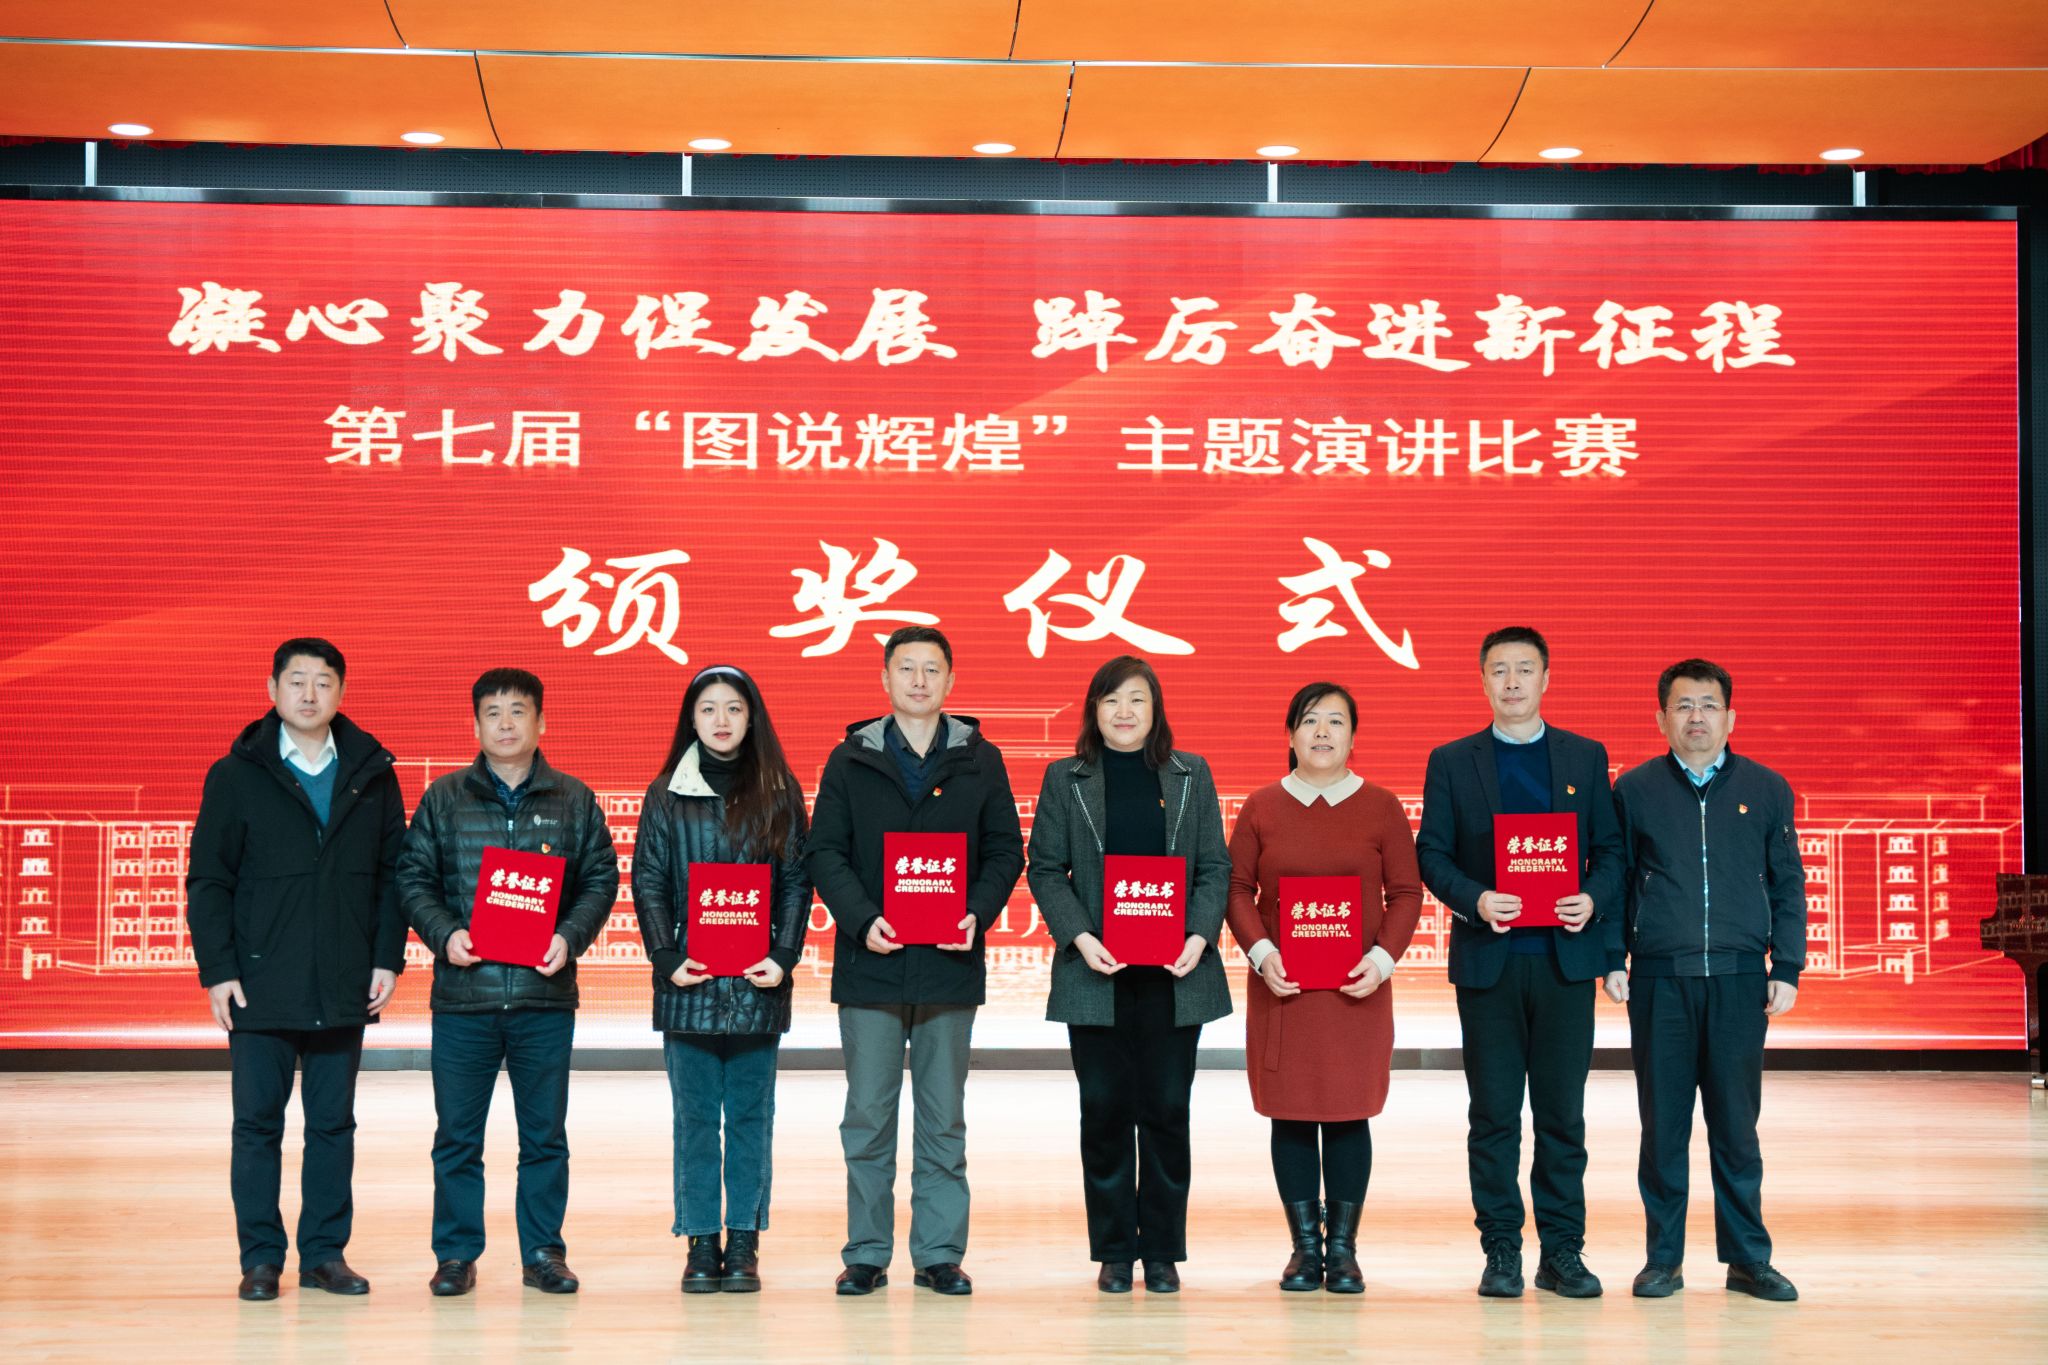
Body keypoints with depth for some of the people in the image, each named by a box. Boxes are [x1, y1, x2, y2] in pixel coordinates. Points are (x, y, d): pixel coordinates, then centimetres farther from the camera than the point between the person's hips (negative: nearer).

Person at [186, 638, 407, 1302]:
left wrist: (388, 958, 0)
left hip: (344, 989, 2)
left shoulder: (372, 773, 6)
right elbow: (208, 881, 0)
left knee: (333, 1123, 8)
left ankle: (325, 1252, 17)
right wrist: (217, 969, -7)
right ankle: (261, 1258, 12)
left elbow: (393, 873, 8)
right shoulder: (236, 776, 1)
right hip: (260, 986, -2)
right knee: (257, 1122, 4)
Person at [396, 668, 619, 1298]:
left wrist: (569, 938, -10)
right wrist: (443, 933, -10)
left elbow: (601, 879, 6)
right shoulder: (444, 797, 6)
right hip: (463, 993, 0)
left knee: (545, 1134, 6)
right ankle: (456, 1254, 15)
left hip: (545, 992, 0)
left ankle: (542, 1251, 17)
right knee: (457, 1135, 4)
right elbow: (413, 876, 6)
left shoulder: (573, 799, 7)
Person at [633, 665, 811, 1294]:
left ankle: (744, 1243, 10)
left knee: (751, 1116, 4)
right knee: (695, 1118, 3)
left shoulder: (778, 793, 6)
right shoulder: (667, 794, 6)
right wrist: (666, 956, -8)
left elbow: (797, 881, 4)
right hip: (690, 982, 0)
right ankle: (702, 1242, 9)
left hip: (757, 983, 0)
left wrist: (784, 956, -7)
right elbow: (647, 881, 4)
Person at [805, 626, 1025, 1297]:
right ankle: (866, 1254, 12)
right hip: (870, 964, 0)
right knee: (868, 1116, 4)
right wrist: (862, 919, -12)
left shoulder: (980, 760, 9)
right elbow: (824, 851, 3)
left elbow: (1006, 850, 8)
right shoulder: (851, 760, 7)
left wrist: (977, 913, -10)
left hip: (950, 964, 1)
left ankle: (940, 1253, 13)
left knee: (944, 1119, 6)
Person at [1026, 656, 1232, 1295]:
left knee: (1167, 1109, 3)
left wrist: (1200, 936, -8)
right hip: (1096, 972, -1)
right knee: (1105, 1109, 2)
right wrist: (1079, 938, -11)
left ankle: (1163, 1250, 13)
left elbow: (1215, 867, 7)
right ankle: (1114, 1252, 12)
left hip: (1174, 973, 1)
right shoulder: (1065, 779, 6)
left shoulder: (1191, 775, 9)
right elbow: (1045, 869, 3)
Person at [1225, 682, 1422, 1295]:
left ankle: (1343, 1249, 10)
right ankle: (1305, 1248, 12)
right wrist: (1261, 952, -11)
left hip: (1358, 990, 0)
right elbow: (1237, 888, 4)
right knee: (1291, 1116, 2)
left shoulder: (1380, 807, 4)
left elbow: (1406, 892, 4)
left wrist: (1383, 958, -10)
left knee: (1349, 1115, 1)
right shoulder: (1262, 807, 5)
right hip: (1281, 988, 1)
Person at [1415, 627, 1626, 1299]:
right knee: (1493, 1113, 2)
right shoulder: (1451, 762, 7)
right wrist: (1474, 899, -14)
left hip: (1566, 957, 1)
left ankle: (1562, 1251, 12)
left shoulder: (1586, 758, 10)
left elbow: (1610, 848, 8)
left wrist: (1595, 899, -11)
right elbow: (1431, 853, 3)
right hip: (1487, 959, -1)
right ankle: (1500, 1251, 10)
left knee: (1562, 1111, 4)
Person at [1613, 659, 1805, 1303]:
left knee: (1736, 1125, 5)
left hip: (1739, 981, 0)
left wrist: (1786, 969, 2)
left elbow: (1788, 886, 10)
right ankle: (1663, 1257, 13)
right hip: (1659, 979, 0)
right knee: (1663, 1123, 4)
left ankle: (1748, 1258, 14)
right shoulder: (1634, 790, 6)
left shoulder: (1765, 789, 8)